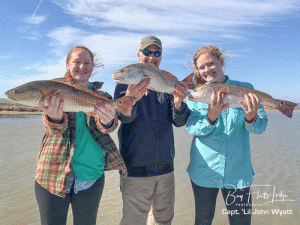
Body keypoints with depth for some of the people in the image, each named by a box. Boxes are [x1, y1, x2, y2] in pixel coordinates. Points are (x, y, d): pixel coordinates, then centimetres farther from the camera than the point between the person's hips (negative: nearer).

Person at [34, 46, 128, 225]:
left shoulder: (101, 96, 7)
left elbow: (106, 128, -11)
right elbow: (52, 127, -11)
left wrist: (107, 121, -36)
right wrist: (55, 118, -35)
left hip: (92, 176, 2)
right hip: (54, 172, -1)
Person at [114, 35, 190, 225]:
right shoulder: (127, 82, -2)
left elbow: (180, 121, -1)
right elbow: (124, 116, -19)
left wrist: (178, 102, -24)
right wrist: (130, 99, -43)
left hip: (165, 166, 4)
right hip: (135, 168, -4)